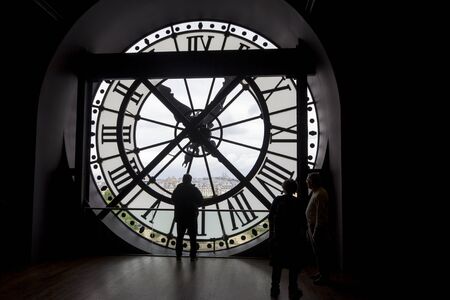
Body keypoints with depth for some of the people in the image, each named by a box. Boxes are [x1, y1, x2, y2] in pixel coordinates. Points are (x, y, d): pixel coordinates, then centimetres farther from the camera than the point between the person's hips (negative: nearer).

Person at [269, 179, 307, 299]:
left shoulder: (277, 200, -4)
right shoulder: (297, 203, -9)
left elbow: (270, 218, -1)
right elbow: (302, 223, -9)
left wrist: (271, 233, 10)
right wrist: (303, 237, 4)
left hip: (278, 237, 2)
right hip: (293, 238, -2)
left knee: (277, 264, 14)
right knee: (294, 265, 12)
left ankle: (274, 289, 22)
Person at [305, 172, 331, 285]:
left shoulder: (320, 194, -22)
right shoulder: (315, 192, 9)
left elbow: (320, 215, -24)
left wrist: (316, 232, -22)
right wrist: (310, 229, 18)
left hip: (318, 228, -10)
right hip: (313, 227, 10)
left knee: (320, 253, 2)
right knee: (317, 252, 19)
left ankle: (324, 276, 14)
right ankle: (321, 272, 32)